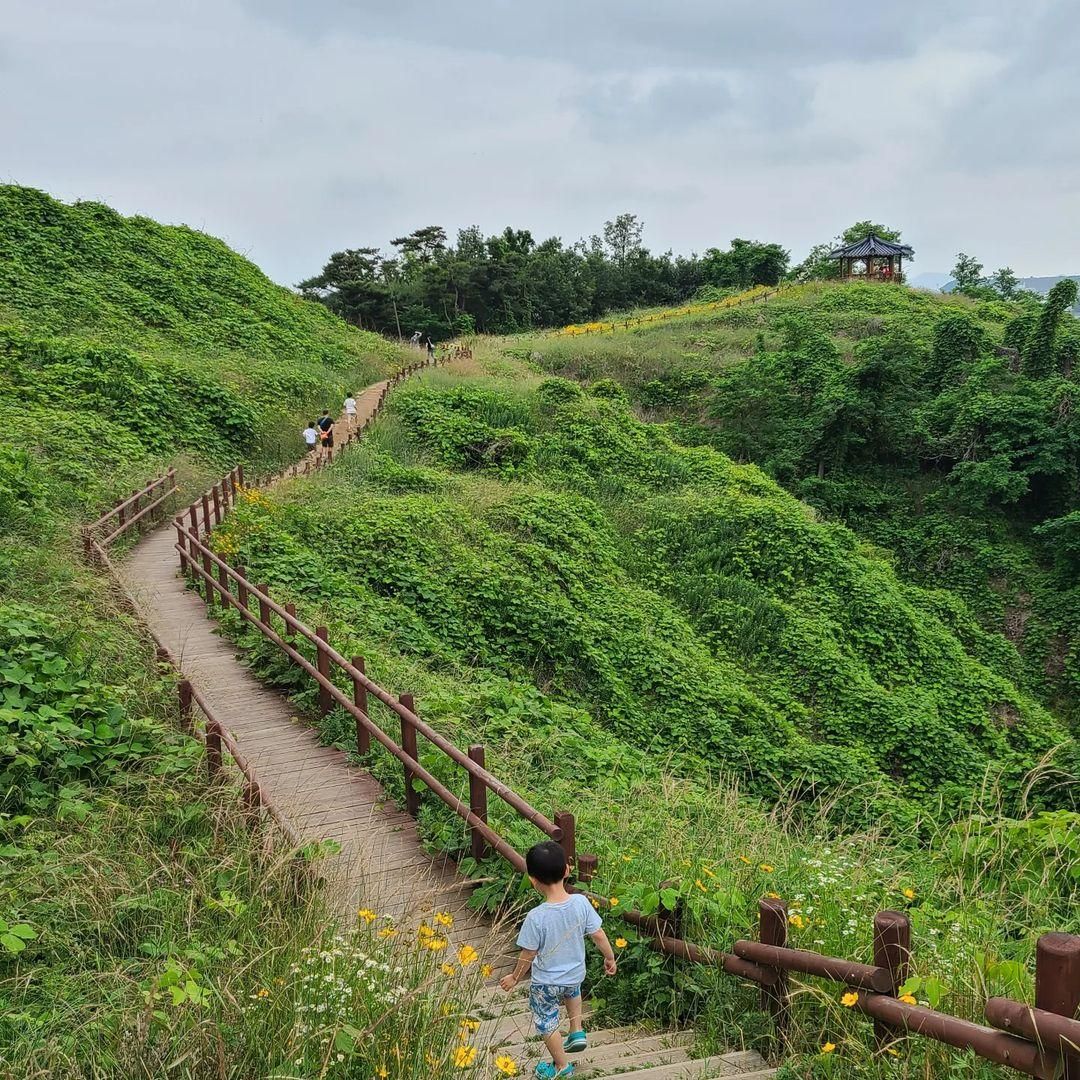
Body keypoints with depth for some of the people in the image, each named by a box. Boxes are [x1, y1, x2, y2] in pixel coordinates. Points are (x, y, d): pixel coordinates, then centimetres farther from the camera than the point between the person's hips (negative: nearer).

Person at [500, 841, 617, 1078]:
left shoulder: (536, 917, -33)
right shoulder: (581, 902, -22)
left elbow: (528, 956, -20)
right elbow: (599, 935, -11)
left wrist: (514, 978, -1)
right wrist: (610, 958, 9)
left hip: (546, 983, -4)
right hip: (576, 973, 4)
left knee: (547, 1023, 22)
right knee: (572, 990, 40)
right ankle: (577, 1032, 37)